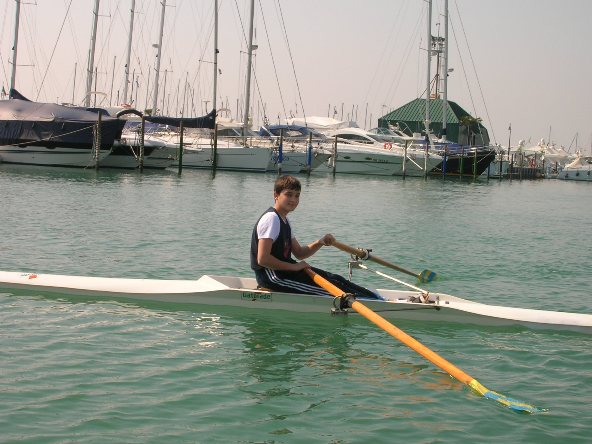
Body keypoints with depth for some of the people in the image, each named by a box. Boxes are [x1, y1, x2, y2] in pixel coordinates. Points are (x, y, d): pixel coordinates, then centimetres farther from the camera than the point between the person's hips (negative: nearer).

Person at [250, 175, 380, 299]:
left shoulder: (284, 220, 16)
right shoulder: (271, 218, -16)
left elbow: (299, 253, 17)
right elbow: (262, 259, -24)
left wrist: (320, 243, -1)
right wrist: (294, 267, -17)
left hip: (283, 270, 10)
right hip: (271, 276, -10)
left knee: (333, 278, 4)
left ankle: (373, 296, 5)